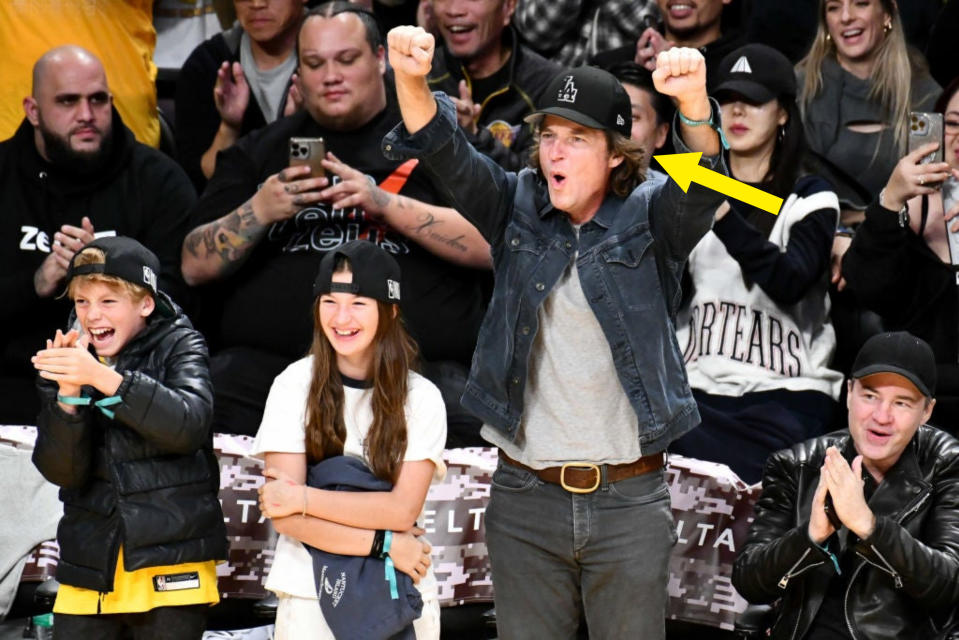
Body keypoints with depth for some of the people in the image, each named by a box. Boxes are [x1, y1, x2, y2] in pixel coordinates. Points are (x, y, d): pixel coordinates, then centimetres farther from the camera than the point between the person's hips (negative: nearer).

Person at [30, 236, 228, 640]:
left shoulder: (177, 346, -1)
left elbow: (189, 424, -21)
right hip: (90, 568, 3)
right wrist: (68, 393, -18)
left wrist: (104, 377, -30)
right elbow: (61, 471, -2)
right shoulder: (64, 363, 8)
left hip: (172, 561, -3)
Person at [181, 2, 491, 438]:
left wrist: (386, 204, -12)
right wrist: (260, 211, -5)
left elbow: (491, 246, -1)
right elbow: (195, 266, 13)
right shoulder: (260, 151, 21)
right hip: (267, 358, 2)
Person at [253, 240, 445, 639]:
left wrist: (303, 498, -14)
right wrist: (383, 545, -14)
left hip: (402, 599, 1)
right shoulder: (295, 386, -3)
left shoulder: (422, 399, -1)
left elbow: (403, 510, -10)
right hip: (310, 595, -1)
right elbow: (283, 516, -9)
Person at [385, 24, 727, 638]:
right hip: (526, 494, 2)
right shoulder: (518, 208, 5)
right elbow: (446, 154, -8)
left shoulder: (650, 219, -1)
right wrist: (412, 80, -29)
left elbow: (701, 180, -20)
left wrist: (694, 103, -42)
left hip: (629, 498, -2)